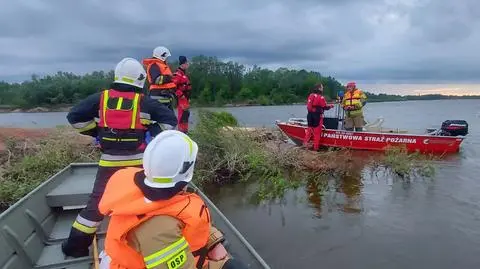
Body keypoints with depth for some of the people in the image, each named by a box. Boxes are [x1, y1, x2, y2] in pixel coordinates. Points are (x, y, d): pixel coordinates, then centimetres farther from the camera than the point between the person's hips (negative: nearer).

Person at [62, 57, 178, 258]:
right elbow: (170, 119, -5)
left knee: (98, 200, 14)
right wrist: (153, 133, 6)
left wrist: (96, 131, 11)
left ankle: (76, 244, 23)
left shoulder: (101, 98, 2)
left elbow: (74, 116, 3)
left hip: (109, 161, 2)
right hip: (138, 161, -1)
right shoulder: (145, 102, -4)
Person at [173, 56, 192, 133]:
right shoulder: (177, 74, -15)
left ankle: (185, 131, 28)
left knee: (186, 113, 17)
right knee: (182, 115, -11)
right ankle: (181, 132, -7)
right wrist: (181, 95, -21)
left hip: (185, 98, 11)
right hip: (181, 98, -11)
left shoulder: (184, 74, 19)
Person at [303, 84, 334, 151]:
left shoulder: (310, 95, 6)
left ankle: (305, 143, 16)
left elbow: (308, 105, 9)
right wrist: (330, 106, 7)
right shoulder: (320, 97, -14)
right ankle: (316, 147, 8)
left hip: (310, 115, 6)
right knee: (317, 132, 3)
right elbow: (325, 107, -11)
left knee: (309, 129, 18)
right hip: (317, 116, -6)